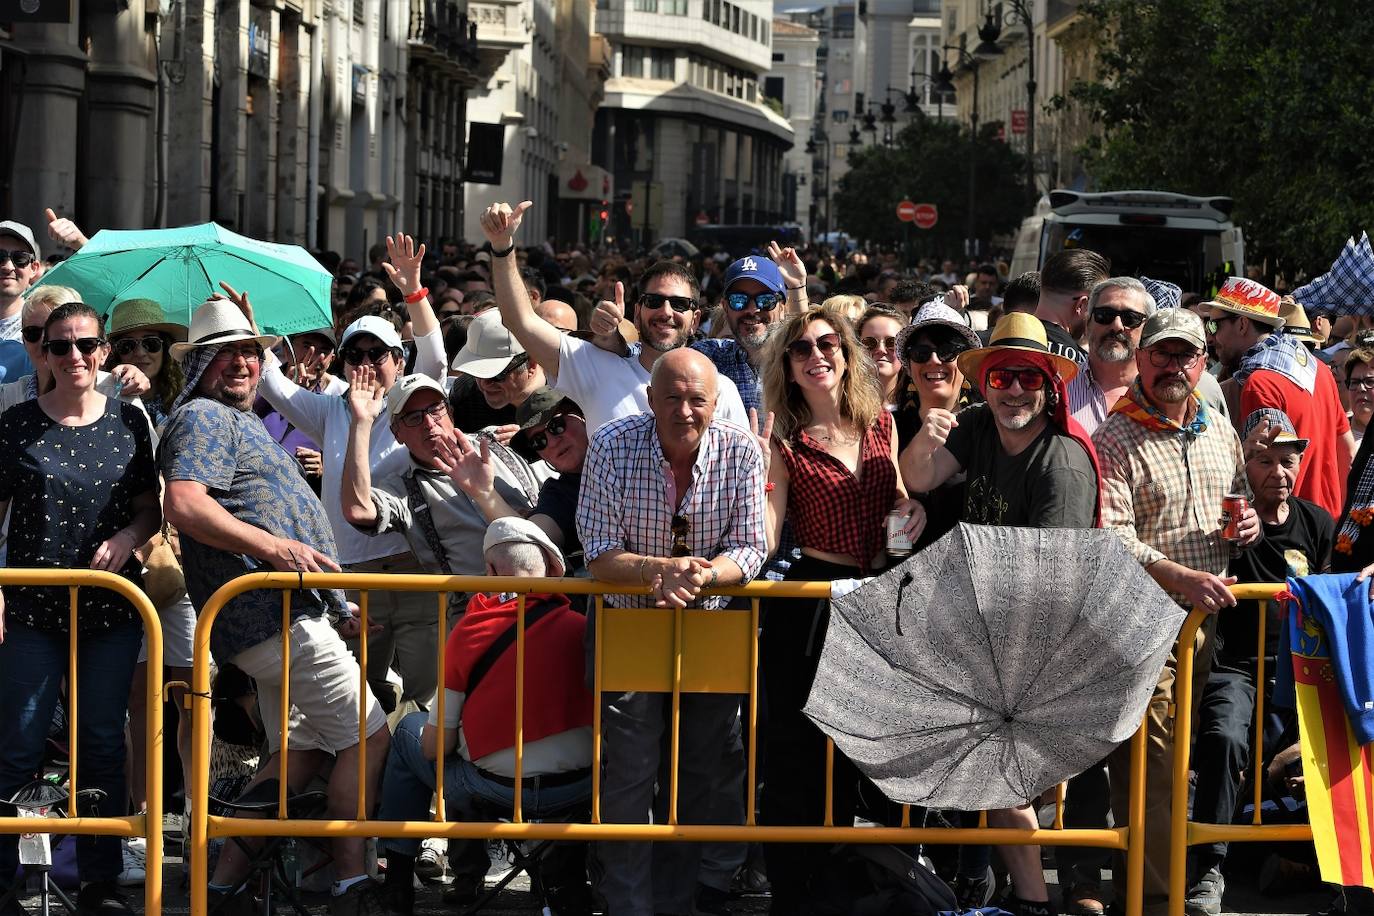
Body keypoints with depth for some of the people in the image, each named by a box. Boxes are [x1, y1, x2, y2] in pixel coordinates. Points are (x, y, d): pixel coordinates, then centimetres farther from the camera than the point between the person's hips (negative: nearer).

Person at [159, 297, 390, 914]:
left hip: (285, 614, 10)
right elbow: (183, 504, -25)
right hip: (275, 616, -10)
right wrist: (274, 546, -30)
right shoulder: (203, 418, -7)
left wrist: (335, 608, 27)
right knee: (368, 736, -7)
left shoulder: (238, 421, 26)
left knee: (301, 751, 11)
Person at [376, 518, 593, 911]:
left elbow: (435, 746, -5)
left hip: (495, 793, -2)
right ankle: (567, 874, 35)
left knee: (409, 730, 24)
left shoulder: (468, 631, -8)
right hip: (582, 788, 2)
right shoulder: (582, 628, -5)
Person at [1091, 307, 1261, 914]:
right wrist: (1182, 578, -29)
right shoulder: (1115, 441, -6)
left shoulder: (1219, 431, 15)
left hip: (1215, 617, 6)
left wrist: (1249, 522, 4)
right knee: (1148, 760, -8)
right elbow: (1112, 537, -17)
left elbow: (1239, 494, 30)